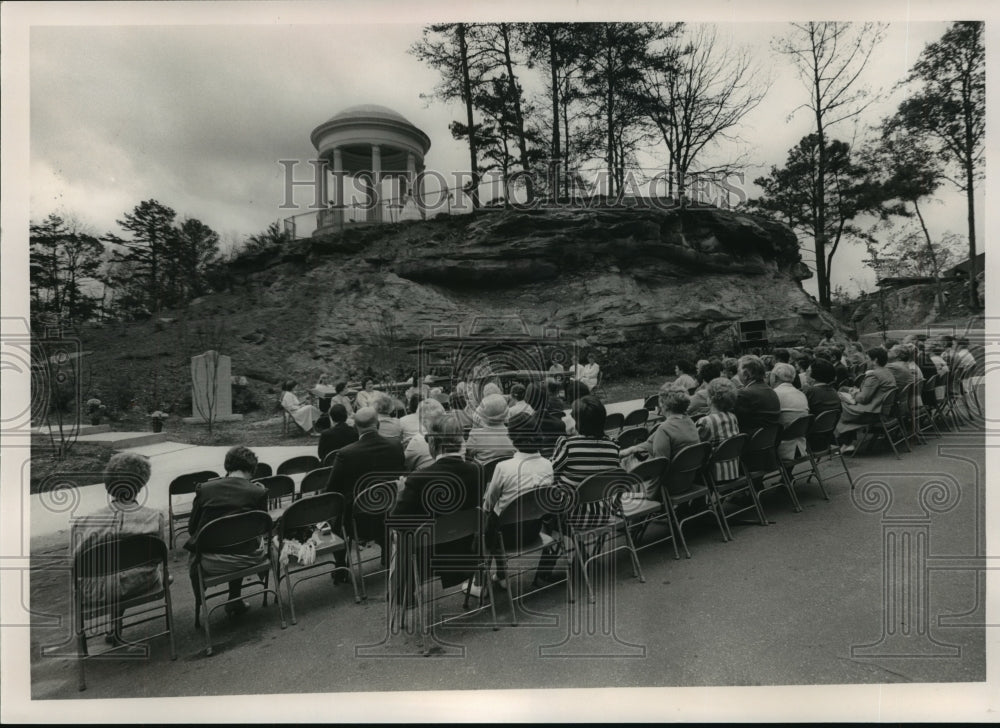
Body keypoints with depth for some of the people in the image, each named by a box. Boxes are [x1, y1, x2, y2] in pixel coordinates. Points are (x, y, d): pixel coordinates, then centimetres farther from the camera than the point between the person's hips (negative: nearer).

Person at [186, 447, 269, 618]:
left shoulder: (204, 488, -2)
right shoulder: (258, 492, -6)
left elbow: (192, 528, 5)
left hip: (212, 564, 1)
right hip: (246, 561, -1)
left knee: (194, 556, 35)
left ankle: (198, 605, 41)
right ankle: (234, 603, 38)